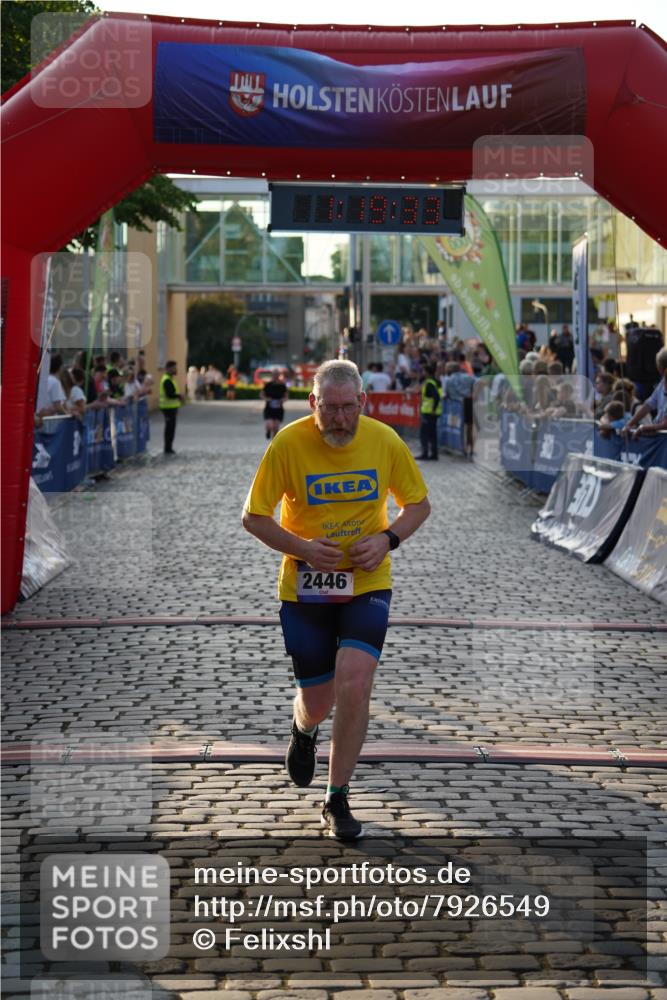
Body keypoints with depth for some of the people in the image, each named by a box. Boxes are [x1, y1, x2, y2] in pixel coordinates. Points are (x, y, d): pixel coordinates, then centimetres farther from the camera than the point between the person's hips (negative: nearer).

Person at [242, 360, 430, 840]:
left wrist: (387, 538, -12)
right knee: (317, 701, 6)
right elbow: (254, 517, -5)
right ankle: (304, 730, 47)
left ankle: (337, 801, 1)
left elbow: (419, 504, 6)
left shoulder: (386, 441, -8)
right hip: (305, 588, 0)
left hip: (367, 584, 0)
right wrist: (302, 548, -20)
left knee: (354, 685, -17)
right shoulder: (288, 444, -13)